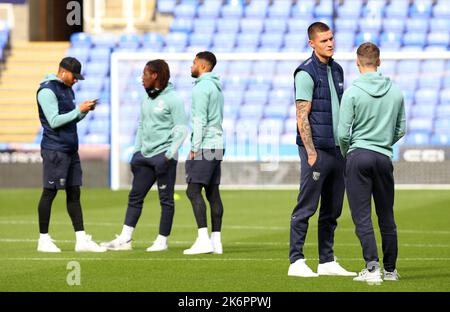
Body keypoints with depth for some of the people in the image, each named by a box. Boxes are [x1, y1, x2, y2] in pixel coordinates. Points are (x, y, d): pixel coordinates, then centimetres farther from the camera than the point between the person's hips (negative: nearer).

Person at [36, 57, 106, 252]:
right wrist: (79, 110, -16)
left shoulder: (68, 90, 16)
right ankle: (43, 240, 4)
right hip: (54, 150, -9)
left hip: (70, 150, 9)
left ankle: (81, 240, 8)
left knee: (74, 193, 7)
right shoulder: (47, 91, -12)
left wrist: (85, 111, 2)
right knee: (49, 192, -3)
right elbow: (54, 121, -17)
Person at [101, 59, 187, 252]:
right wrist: (136, 151, 13)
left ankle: (162, 240, 7)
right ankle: (125, 239, 8)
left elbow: (181, 130, -11)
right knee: (135, 196, 6)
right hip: (145, 156, 8)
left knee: (166, 200, 1)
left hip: (164, 156, -8)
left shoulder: (172, 99, -10)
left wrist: (169, 155, -17)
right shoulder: (146, 100, 13)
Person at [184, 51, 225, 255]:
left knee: (193, 190, -11)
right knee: (213, 193, 8)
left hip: (204, 146, -9)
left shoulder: (202, 88, -11)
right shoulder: (216, 87, 19)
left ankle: (203, 239, -19)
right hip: (217, 146, 9)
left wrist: (195, 148, -15)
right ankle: (216, 240, 6)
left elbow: (200, 121, -17)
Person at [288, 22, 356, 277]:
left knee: (332, 210, 10)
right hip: (316, 148, -8)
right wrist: (311, 152, -18)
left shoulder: (337, 70, 15)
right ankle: (297, 261, -4)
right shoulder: (306, 73, -9)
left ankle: (327, 261, 16)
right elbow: (302, 117, -13)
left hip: (337, 149, 8)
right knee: (306, 208, -6)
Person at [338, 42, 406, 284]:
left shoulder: (352, 92, -8)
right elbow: (401, 129, 11)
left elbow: (343, 133, -9)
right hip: (384, 157, 3)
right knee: (387, 217, 12)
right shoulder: (395, 92, 4)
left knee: (362, 217, -2)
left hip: (358, 156, -3)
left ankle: (372, 268, -12)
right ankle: (390, 270, 19)